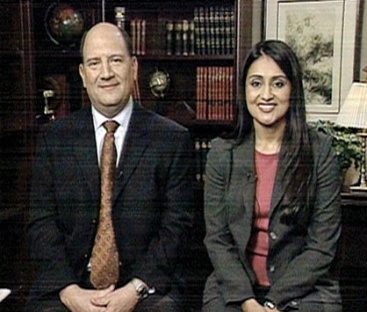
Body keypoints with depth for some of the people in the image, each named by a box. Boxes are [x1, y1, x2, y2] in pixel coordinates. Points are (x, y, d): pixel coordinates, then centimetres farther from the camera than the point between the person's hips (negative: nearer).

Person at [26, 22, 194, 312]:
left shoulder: (174, 139, 0)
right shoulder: (55, 138, 6)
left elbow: (176, 223, -3)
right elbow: (42, 223, 2)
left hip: (147, 283, 0)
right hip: (68, 284, 1)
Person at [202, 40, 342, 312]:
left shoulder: (320, 152, -3)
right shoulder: (222, 153, 2)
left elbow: (322, 246, -4)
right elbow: (217, 239, 1)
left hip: (303, 289, -1)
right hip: (234, 288, 1)